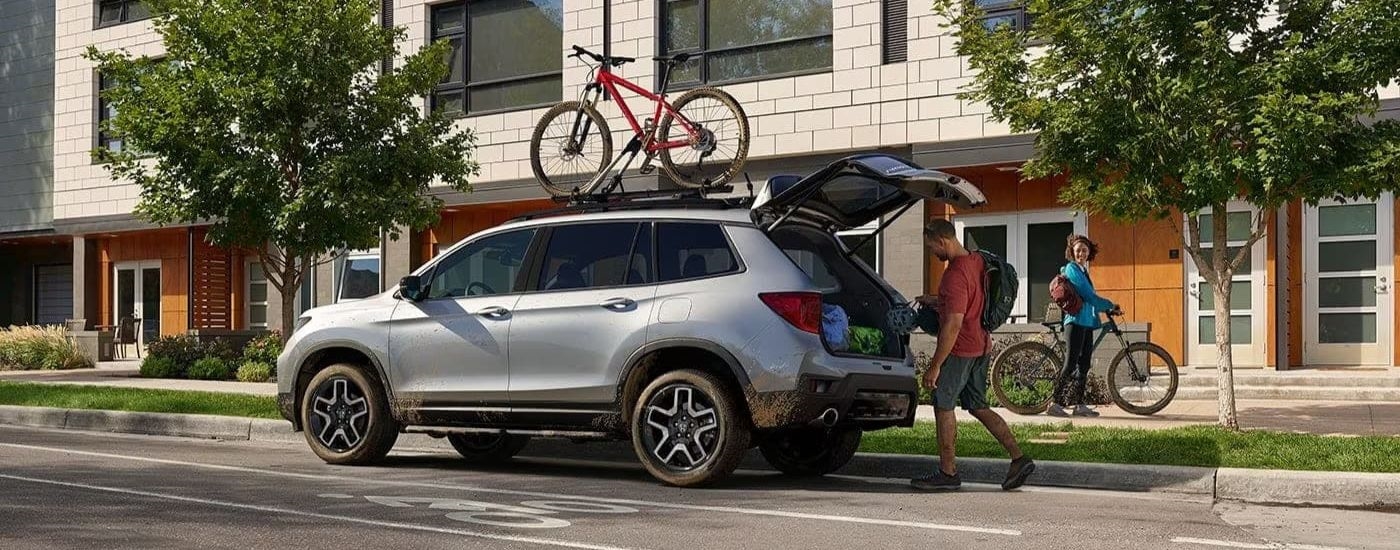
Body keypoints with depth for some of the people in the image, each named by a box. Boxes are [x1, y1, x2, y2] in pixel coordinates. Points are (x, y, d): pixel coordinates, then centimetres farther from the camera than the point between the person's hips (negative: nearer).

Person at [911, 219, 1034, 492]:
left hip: (959, 350, -9)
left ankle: (948, 473, 8)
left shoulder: (954, 274, -22)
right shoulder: (977, 261, 8)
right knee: (979, 407, 15)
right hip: (981, 346, 9)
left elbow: (953, 324, -24)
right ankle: (1019, 458, 9)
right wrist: (934, 301, 23)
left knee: (944, 407, 3)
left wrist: (935, 366, -21)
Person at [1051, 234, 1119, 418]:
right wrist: (1110, 305, -6)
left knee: (1084, 365, 8)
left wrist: (1107, 309, 11)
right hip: (1076, 321, -9)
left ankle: (1080, 404, 10)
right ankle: (1056, 403, -10)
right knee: (1071, 364, -11)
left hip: (1087, 322, 9)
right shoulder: (1072, 269, -9)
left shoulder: (1083, 271, 20)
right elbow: (1088, 295, -14)